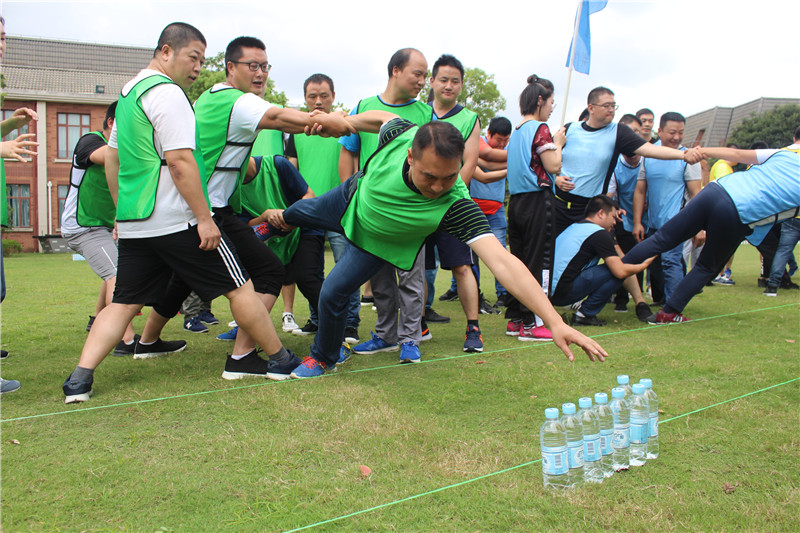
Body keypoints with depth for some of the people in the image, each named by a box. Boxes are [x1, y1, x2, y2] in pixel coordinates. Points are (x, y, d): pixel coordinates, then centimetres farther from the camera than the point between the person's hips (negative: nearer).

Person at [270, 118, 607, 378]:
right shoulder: (400, 134, -38)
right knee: (298, 212, 27)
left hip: (380, 243, -3)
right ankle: (279, 221, 69)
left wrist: (555, 322, -63)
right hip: (351, 198, 4)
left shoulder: (455, 206, -46)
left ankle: (323, 358, 24)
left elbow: (502, 262, -56)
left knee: (333, 292, -10)